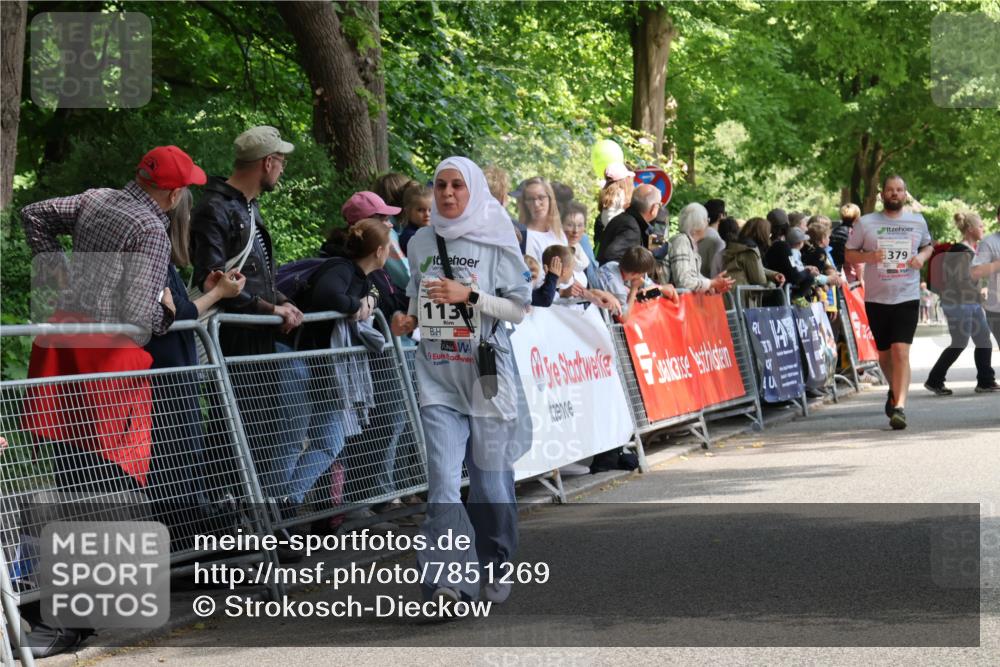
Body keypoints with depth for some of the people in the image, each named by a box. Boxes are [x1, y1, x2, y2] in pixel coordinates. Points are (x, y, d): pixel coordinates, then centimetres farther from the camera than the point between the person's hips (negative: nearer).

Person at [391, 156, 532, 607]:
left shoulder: (496, 243, -1)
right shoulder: (421, 243, 11)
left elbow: (519, 308, -4)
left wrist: (469, 295, -16)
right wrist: (409, 321, 2)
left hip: (486, 372, -2)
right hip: (437, 375, 2)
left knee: (490, 479, 6)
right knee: (443, 478, -12)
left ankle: (497, 567, 27)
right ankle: (449, 579, -18)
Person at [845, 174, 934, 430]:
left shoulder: (917, 221, 7)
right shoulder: (866, 223, 2)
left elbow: (928, 245, 22)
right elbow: (848, 254, 6)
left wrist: (922, 256, -1)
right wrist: (869, 257, -15)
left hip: (907, 297, -1)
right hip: (876, 299, 1)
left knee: (900, 351, -16)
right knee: (884, 352, 14)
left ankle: (899, 406, -20)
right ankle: (895, 389, 43)